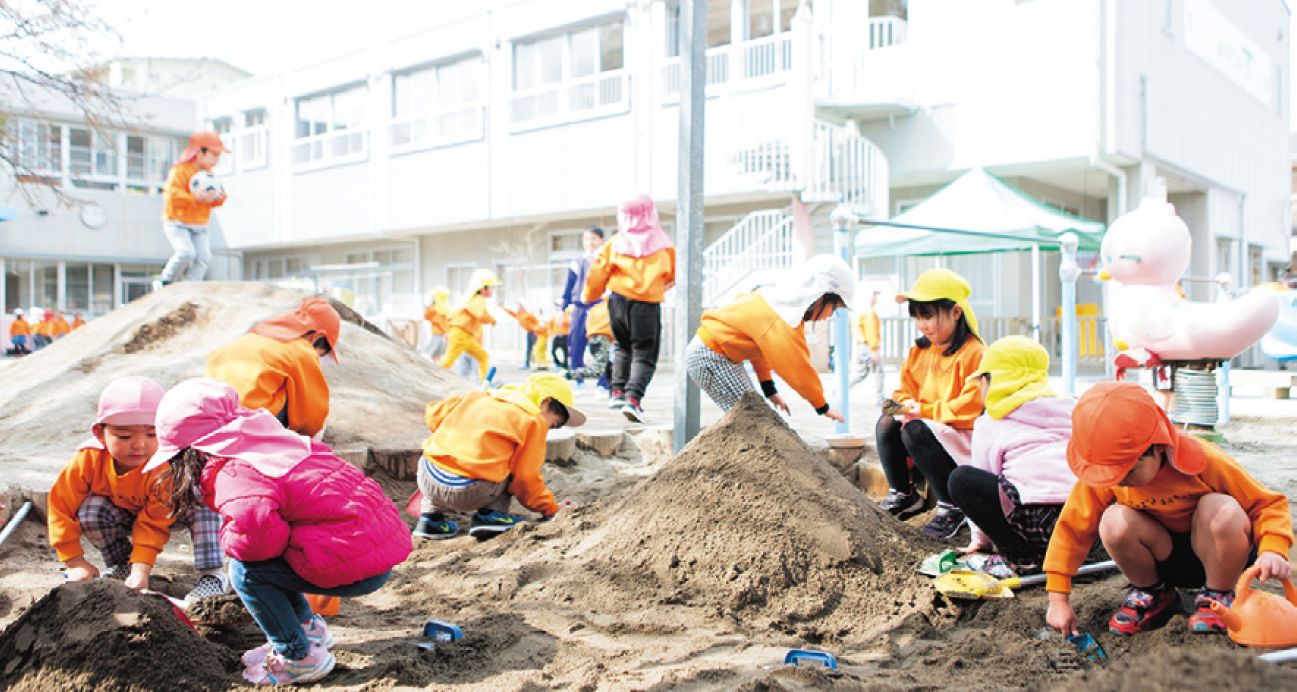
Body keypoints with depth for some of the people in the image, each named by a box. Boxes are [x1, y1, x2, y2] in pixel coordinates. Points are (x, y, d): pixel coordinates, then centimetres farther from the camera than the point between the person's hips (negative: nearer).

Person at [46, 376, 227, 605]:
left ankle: (212, 575, -29)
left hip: (167, 511, -3)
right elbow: (62, 507, -20)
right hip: (123, 514, 3)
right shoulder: (88, 460, -31)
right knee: (90, 511, -29)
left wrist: (142, 569, -39)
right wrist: (75, 563, -20)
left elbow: (154, 523, -32)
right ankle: (120, 565, -3)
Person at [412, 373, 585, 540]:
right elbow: (526, 477, 2)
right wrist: (551, 508, 16)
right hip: (469, 495, -5)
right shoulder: (534, 422, 5)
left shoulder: (477, 397, 20)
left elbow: (432, 414, 22)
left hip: (427, 482, 5)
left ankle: (430, 515, 23)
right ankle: (489, 515, 6)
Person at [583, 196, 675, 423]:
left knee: (623, 347, 25)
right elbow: (672, 276, 12)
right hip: (648, 305, -2)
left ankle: (618, 391, 17)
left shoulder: (615, 244, 0)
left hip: (618, 302, 2)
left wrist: (590, 295, 21)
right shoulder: (663, 245, -1)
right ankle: (633, 398, -17)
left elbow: (597, 273, 3)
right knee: (644, 355, 3)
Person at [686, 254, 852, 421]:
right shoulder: (782, 320, -27)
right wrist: (823, 407, -7)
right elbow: (800, 370, -20)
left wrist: (769, 391, 14)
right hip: (709, 357, -10)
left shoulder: (785, 299, 3)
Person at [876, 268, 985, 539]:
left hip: (964, 439, -7)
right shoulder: (919, 351, 7)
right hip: (925, 425, 7)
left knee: (915, 430, -30)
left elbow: (971, 407, -22)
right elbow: (906, 391, 13)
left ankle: (951, 506, -18)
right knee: (886, 424, -13)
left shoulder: (973, 352, -16)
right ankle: (903, 495, 4)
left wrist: (924, 410, -22)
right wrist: (903, 404, -11)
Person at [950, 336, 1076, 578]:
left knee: (960, 479, -4)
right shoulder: (1069, 409, 27)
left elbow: (981, 483, 15)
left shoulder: (990, 423, 10)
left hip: (1041, 520, -8)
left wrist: (980, 538, 30)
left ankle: (1023, 559, -5)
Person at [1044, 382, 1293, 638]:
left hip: (1215, 555, -1)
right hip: (1164, 558, 2)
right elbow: (1073, 526, -13)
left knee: (1223, 509, -35)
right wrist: (1058, 599, -15)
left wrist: (1272, 551, -35)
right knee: (1114, 523, -30)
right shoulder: (1102, 475, -21)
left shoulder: (1205, 461, -27)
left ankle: (1218, 597, -6)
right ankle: (1152, 594, 1)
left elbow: (1268, 504, -16)